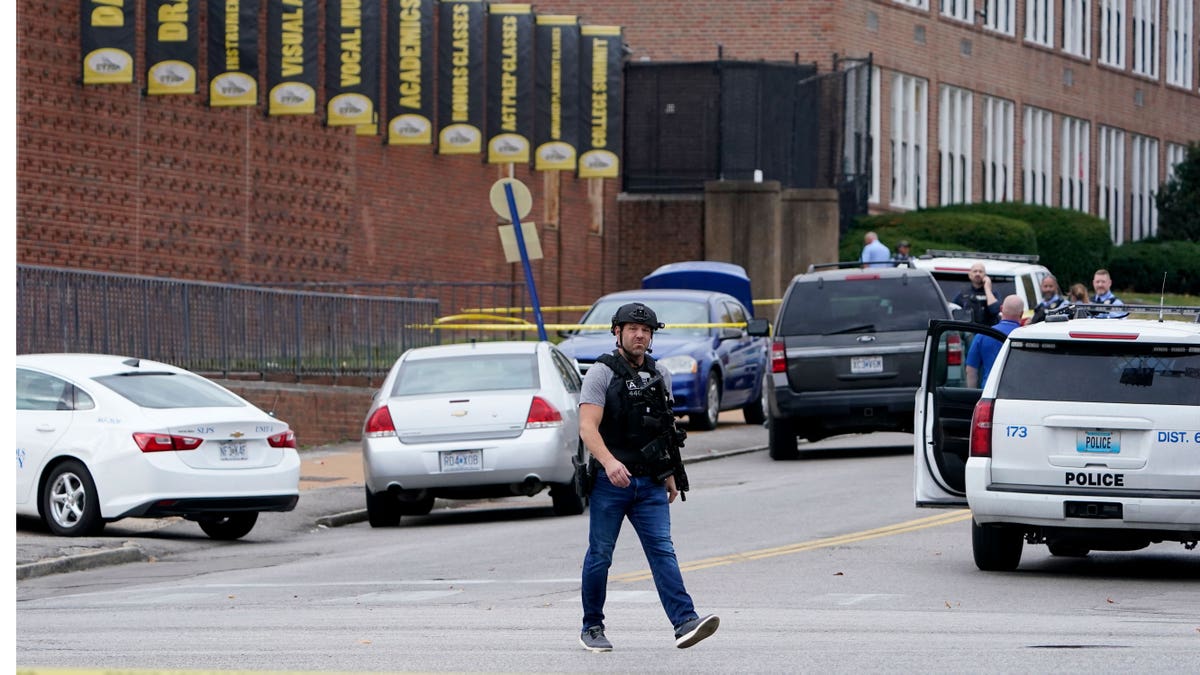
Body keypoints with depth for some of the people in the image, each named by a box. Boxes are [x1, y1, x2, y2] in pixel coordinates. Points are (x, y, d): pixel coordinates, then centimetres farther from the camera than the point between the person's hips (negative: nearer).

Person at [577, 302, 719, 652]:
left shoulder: (660, 375, 12)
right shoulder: (601, 373, -5)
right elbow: (587, 427, -17)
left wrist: (671, 474, 19)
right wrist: (609, 462, -33)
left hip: (651, 483, 4)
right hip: (610, 481, -4)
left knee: (662, 551, -8)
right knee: (600, 554, 4)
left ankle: (685, 623, -20)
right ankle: (592, 628, 17)